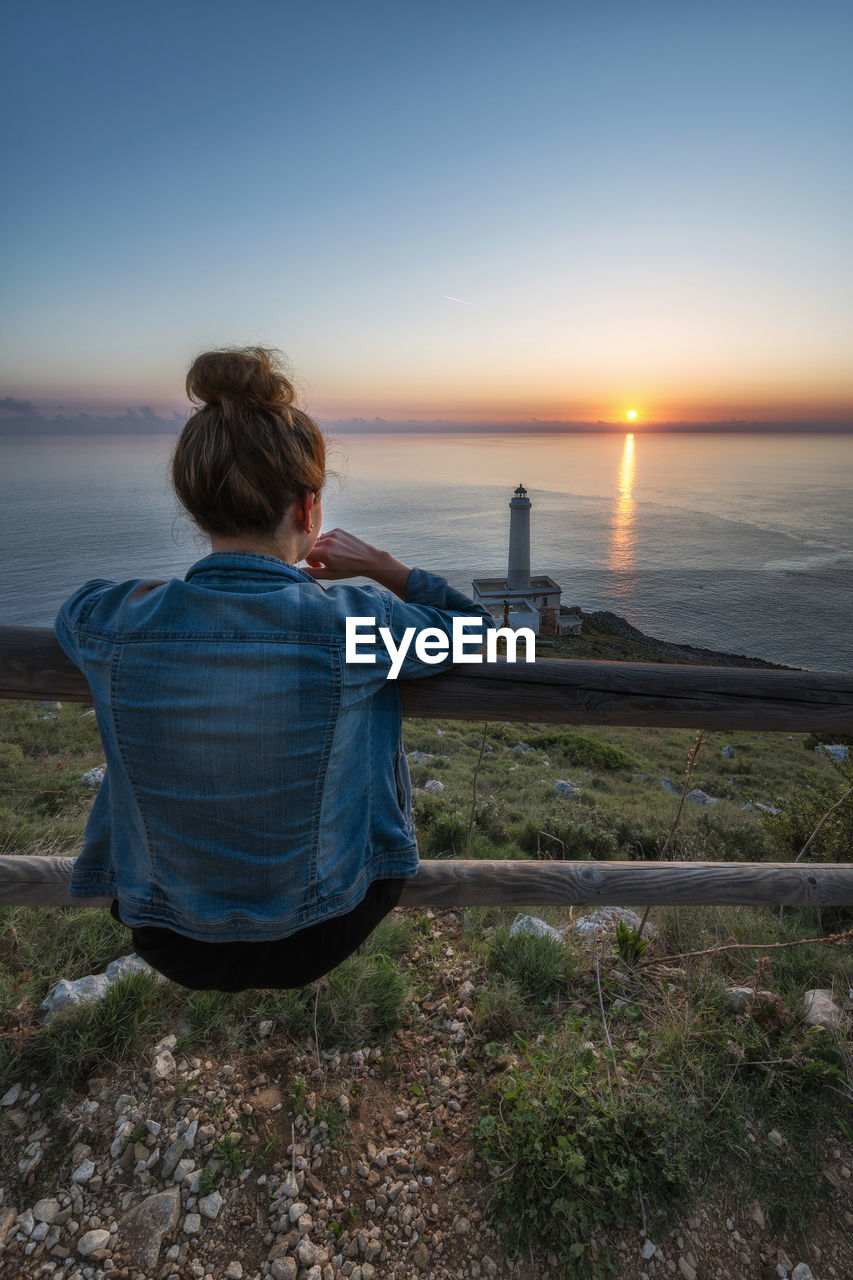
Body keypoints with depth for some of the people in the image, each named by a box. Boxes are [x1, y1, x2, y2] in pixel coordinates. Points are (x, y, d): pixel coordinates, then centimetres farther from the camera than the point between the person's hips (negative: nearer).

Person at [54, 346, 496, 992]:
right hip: (316, 942, -1)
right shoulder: (354, 624, -28)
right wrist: (380, 564, 2)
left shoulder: (112, 625, -21)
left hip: (169, 945, 2)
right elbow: (477, 628, -7)